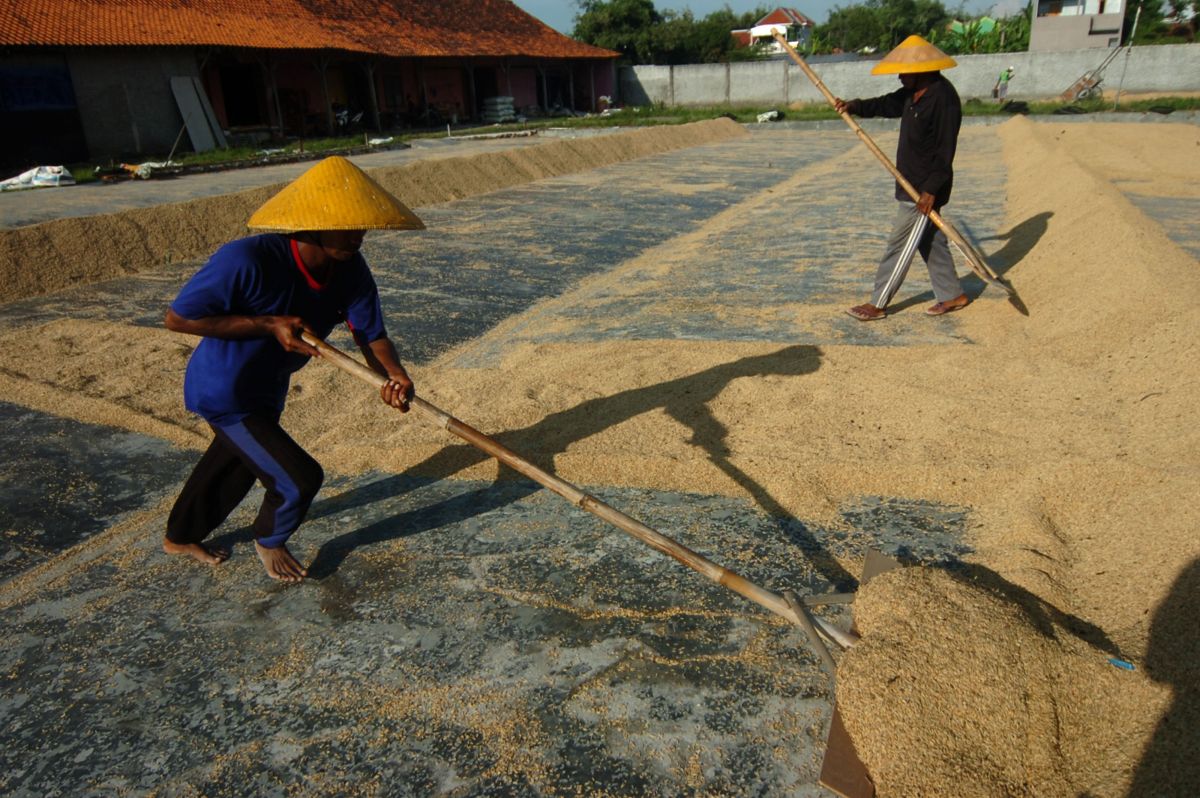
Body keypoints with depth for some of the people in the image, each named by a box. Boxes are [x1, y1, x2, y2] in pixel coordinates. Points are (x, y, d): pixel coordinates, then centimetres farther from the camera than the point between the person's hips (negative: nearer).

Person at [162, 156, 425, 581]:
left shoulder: (351, 270, -17)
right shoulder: (246, 260, -35)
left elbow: (371, 335, -17)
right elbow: (177, 318, -26)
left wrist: (395, 374, -39)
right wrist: (267, 325, -33)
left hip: (266, 387, 8)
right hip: (223, 394, -8)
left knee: (236, 465, 28)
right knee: (299, 478, -9)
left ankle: (180, 537, 58)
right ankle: (269, 543, 28)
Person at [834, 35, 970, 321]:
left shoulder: (943, 97, -20)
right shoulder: (914, 93, 7)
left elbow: (945, 150, -22)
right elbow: (888, 104, 21)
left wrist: (931, 189, -24)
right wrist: (854, 106, 5)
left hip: (925, 189, -10)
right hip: (912, 184, 10)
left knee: (900, 244, -4)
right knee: (930, 241, 16)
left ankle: (877, 304, 5)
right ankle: (953, 296, 28)